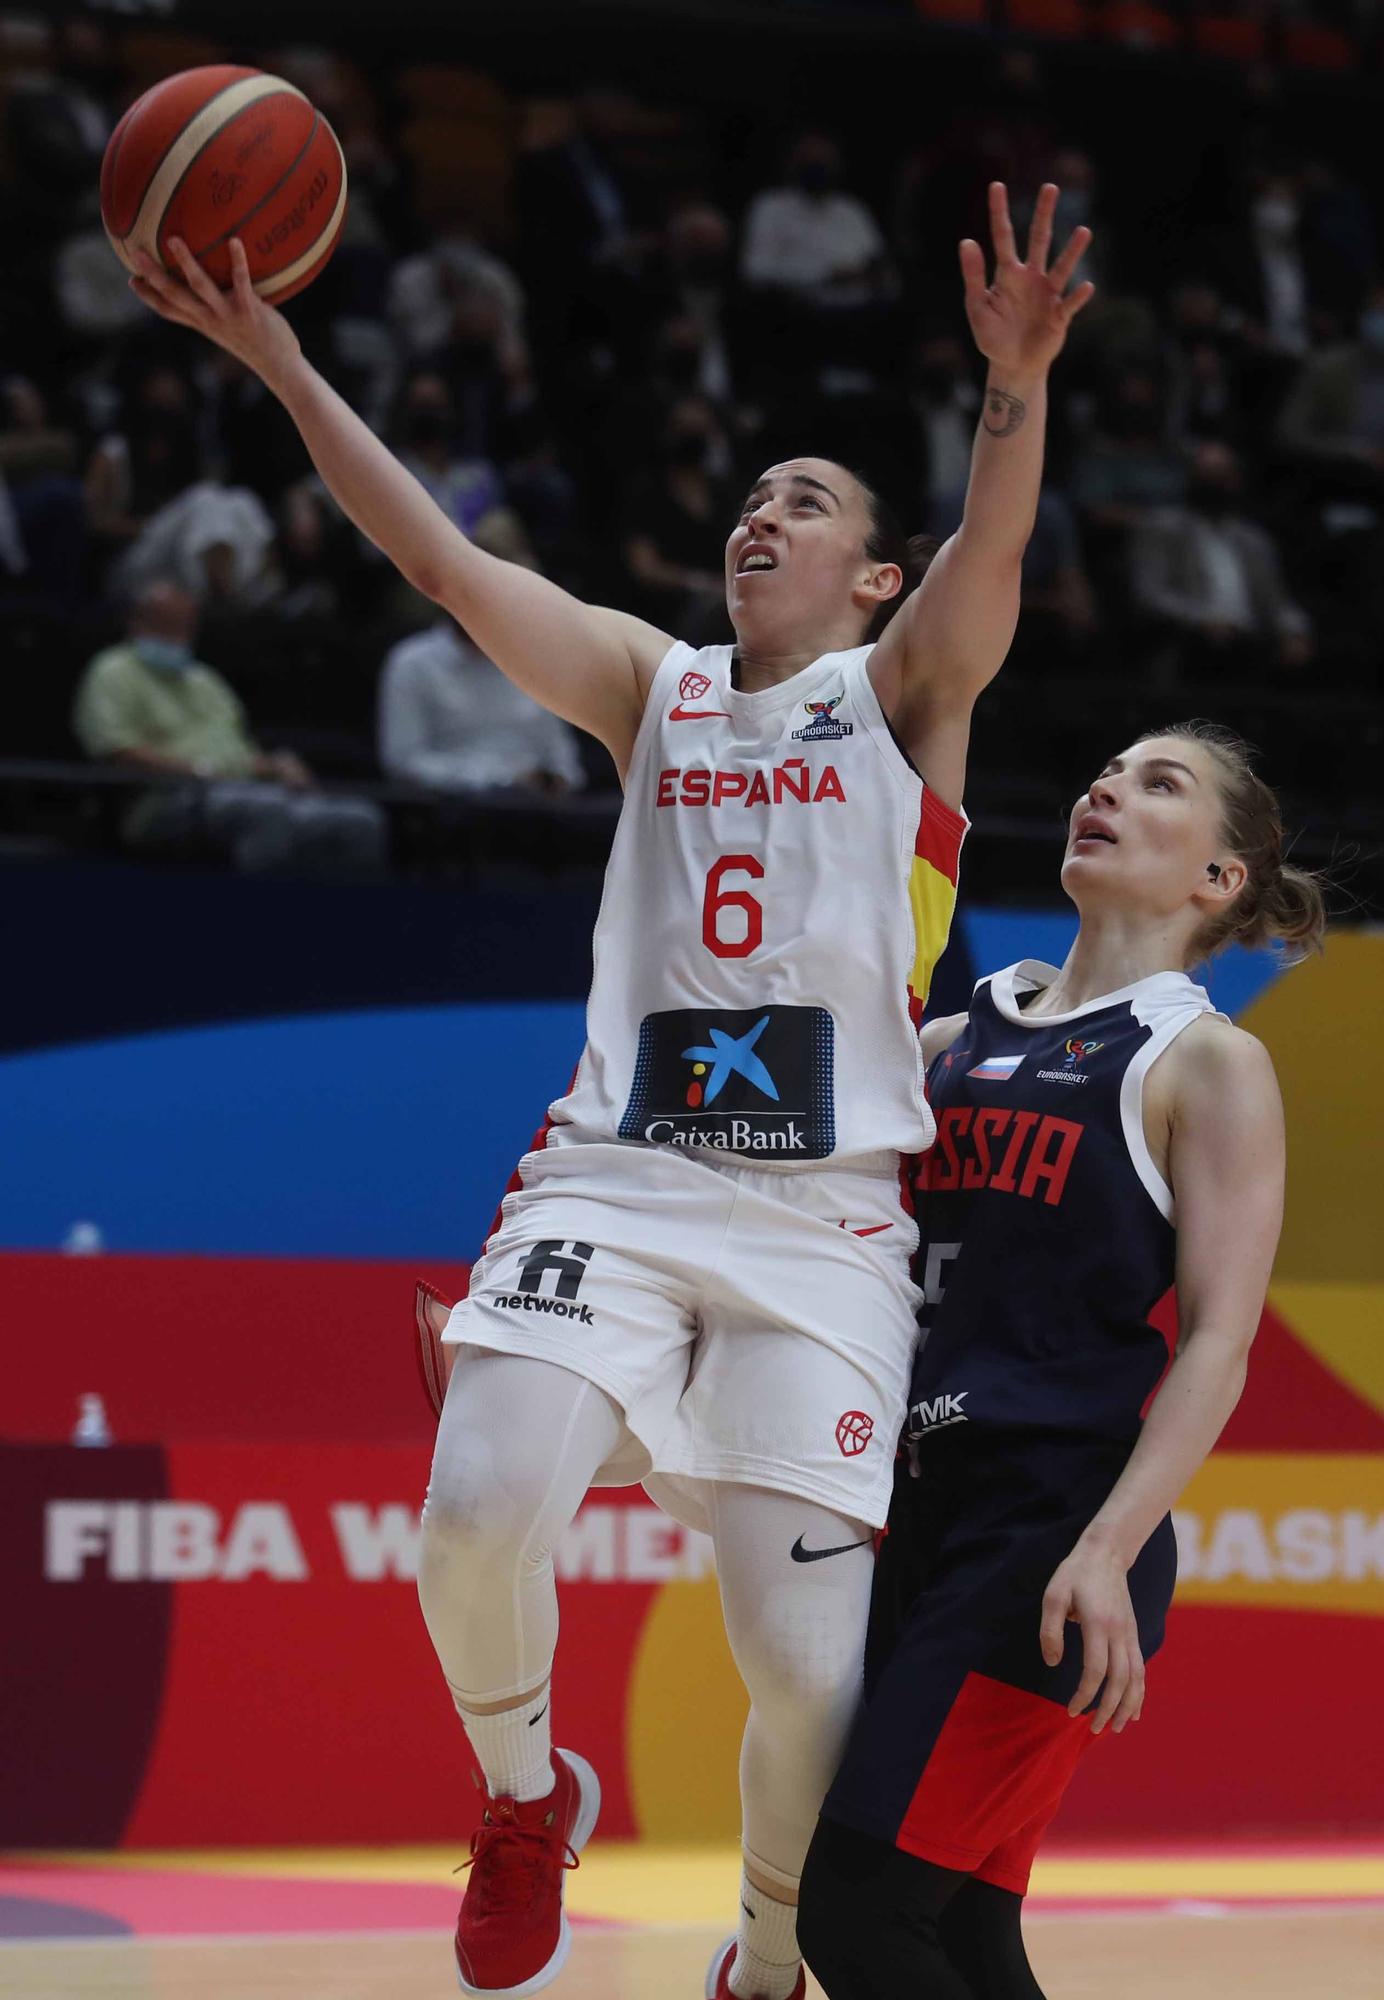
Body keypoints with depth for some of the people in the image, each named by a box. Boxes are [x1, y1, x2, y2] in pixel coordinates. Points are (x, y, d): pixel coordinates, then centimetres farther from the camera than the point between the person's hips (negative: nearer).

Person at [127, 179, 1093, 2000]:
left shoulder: (904, 691, 9)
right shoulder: (651, 685, 18)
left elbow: (992, 556, -11)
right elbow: (441, 559, 10)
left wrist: (1015, 393, -32)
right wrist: (284, 368, 0)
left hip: (823, 1215, -2)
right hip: (616, 1178, 3)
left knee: (810, 1671, -10)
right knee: (480, 1509, -22)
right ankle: (524, 1802, 9)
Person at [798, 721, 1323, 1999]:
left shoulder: (1206, 1065, -1)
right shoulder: (956, 1042, 16)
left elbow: (1217, 1343, -10)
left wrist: (1106, 1553, -21)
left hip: (1049, 1527, -7)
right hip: (914, 1512, 7)